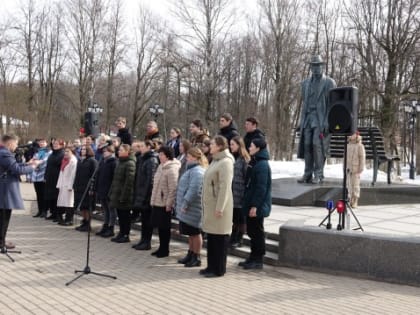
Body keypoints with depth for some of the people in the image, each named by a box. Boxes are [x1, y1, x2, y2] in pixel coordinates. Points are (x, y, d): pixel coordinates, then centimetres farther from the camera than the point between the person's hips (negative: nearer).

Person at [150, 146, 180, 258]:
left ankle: (165, 250, 13)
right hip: (157, 202, 8)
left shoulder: (172, 169, -17)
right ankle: (161, 248, 25)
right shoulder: (161, 167, 11)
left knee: (165, 227, 2)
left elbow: (173, 189, -20)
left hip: (164, 204, -8)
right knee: (159, 226, 14)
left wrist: (169, 204, -19)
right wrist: (153, 200, 18)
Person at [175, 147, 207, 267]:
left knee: (195, 233, 1)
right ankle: (190, 255, 28)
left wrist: (185, 203, -22)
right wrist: (182, 204, 19)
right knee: (191, 233, 17)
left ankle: (196, 258, 10)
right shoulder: (192, 169, 15)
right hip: (188, 209, 10)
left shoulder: (197, 171, -19)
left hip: (192, 209, -10)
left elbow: (193, 190, -27)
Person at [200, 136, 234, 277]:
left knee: (219, 237, -1)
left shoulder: (226, 162, -14)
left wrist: (219, 208, -21)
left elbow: (225, 187, -19)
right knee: (211, 237, 13)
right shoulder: (215, 160, 16)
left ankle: (219, 269, 6)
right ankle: (211, 266, 22)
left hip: (219, 205, -9)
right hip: (210, 205, 9)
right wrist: (206, 204, 17)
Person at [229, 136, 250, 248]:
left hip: (239, 194, -6)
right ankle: (233, 239, 24)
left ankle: (239, 240, 17)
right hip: (231, 193, 6)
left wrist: (245, 193, -13)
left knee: (240, 219, 7)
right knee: (234, 218, 14)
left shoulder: (244, 159, -10)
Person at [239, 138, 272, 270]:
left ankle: (257, 260, 8)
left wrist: (255, 205, -23)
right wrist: (247, 203, 16)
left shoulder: (262, 165, -17)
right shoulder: (255, 162, 13)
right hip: (251, 204, 10)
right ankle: (253, 258, 24)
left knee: (257, 232, -1)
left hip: (257, 206, -10)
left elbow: (261, 187, -22)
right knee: (251, 231, 15)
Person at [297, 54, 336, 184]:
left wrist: (327, 122, -12)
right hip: (308, 118, 5)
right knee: (307, 145, -4)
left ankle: (318, 175, -9)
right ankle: (308, 174, -1)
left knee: (317, 144, -14)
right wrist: (302, 121, 12)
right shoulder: (306, 83, 18)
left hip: (321, 119, -4)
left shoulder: (329, 82, 2)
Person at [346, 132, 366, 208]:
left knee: (356, 185, -5)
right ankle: (351, 201, 13)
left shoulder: (360, 146, -8)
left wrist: (361, 168, -16)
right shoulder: (349, 145, 13)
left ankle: (355, 202, -2)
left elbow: (362, 157, -11)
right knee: (349, 184, 7)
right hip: (349, 168, 7)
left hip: (356, 168, -7)